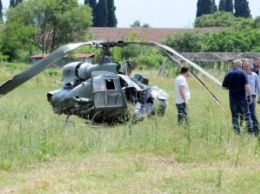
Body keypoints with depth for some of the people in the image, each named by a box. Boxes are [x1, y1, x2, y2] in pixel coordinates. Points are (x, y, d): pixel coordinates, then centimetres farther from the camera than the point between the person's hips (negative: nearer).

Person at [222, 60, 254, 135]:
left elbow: (224, 87, 6)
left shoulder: (228, 74, 4)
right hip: (242, 98, -3)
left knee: (235, 116, 8)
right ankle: (250, 132, 3)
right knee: (247, 115, 6)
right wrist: (250, 96, -13)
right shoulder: (242, 73, -7)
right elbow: (246, 86, -15)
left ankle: (237, 133, 5)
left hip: (233, 98, 3)